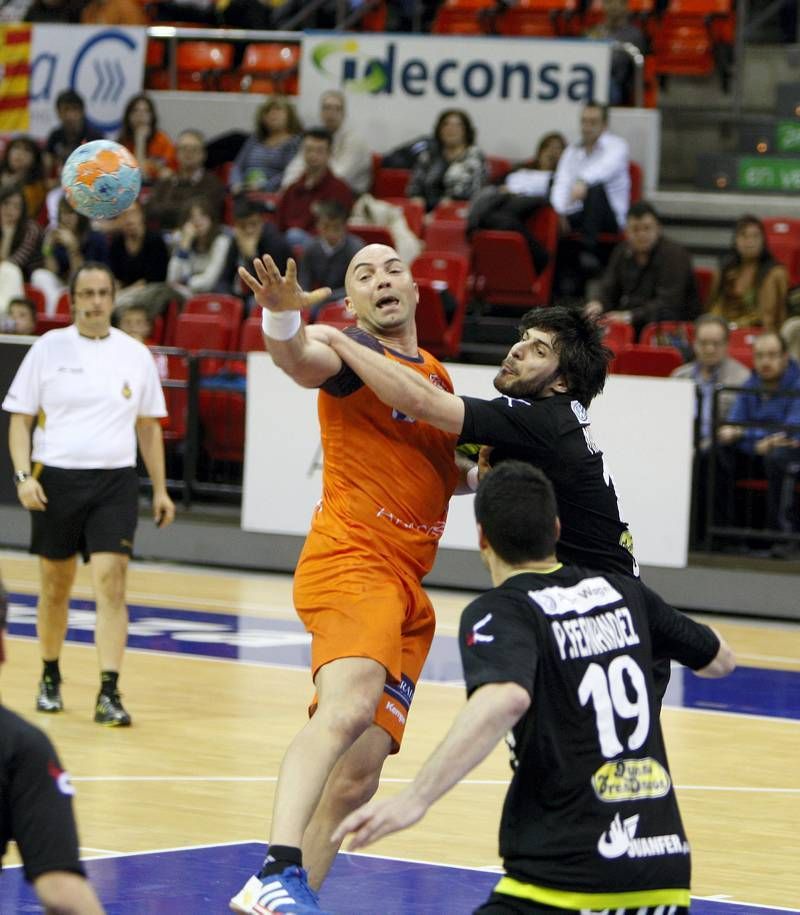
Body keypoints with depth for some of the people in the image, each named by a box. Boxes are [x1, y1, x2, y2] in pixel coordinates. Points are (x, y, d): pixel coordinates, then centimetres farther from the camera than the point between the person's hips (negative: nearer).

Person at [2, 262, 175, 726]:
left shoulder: (136, 355, 6)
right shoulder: (49, 349, 1)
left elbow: (149, 426, 15)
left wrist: (160, 488, 12)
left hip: (115, 481, 0)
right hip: (56, 478, 0)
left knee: (111, 583, -12)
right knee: (55, 587, 10)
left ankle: (109, 693, -15)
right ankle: (51, 678, 30)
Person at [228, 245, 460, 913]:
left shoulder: (437, 376, 23)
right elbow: (301, 359, -25)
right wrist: (283, 315, -48)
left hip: (409, 590, 8)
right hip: (352, 561, -8)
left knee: (358, 776, 1)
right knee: (347, 710, -33)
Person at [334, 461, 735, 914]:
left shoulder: (499, 612, -4)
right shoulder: (623, 592, 14)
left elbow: (505, 699, -26)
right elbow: (721, 659, 29)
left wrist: (414, 799, -28)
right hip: (665, 871, 6)